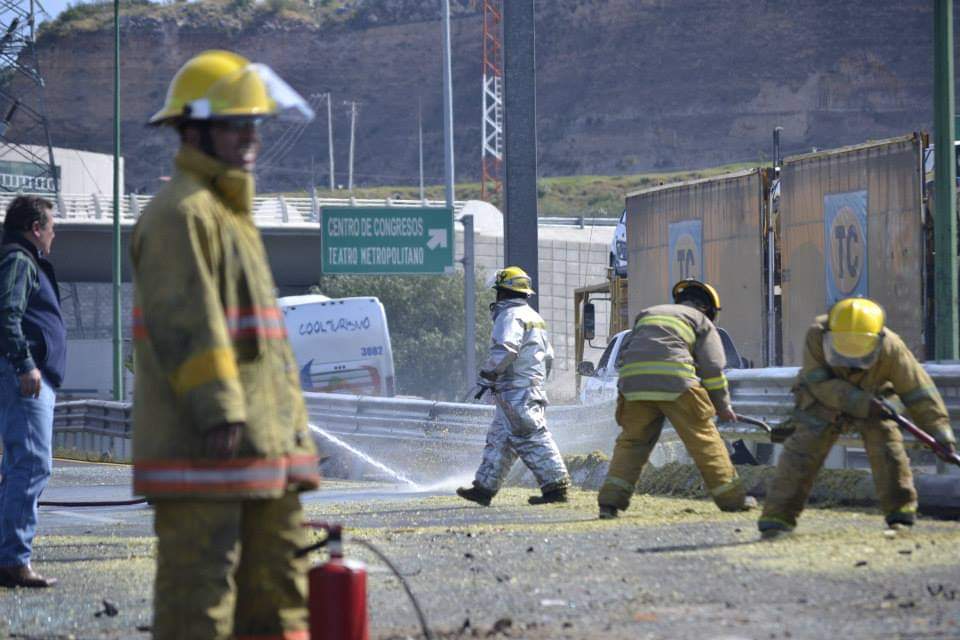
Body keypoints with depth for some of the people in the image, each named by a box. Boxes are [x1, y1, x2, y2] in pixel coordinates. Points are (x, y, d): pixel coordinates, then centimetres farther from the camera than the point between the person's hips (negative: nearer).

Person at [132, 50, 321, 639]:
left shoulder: (233, 213, 23)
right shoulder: (180, 213, -10)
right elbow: (187, 320, -20)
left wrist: (292, 423, 24)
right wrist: (218, 409, -27)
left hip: (265, 442, 10)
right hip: (202, 444, -10)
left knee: (279, 565, 13)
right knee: (198, 582, -9)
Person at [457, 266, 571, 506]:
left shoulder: (511, 316, -11)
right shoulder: (534, 317, 21)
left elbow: (504, 351, -24)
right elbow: (548, 356, 25)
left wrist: (486, 377, -16)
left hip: (516, 392, -10)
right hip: (533, 386, 10)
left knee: (533, 439, -11)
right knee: (499, 439, 12)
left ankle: (556, 486, -13)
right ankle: (484, 488, 15)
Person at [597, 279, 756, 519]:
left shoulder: (646, 314, 31)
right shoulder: (701, 321, 17)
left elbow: (624, 352, 27)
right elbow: (712, 367, 9)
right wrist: (723, 406, 16)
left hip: (634, 382, 3)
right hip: (676, 381, -3)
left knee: (631, 442, 12)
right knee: (705, 440, 6)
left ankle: (611, 500, -1)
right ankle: (732, 497, 10)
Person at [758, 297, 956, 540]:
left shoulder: (891, 348, -32)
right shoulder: (816, 336, -34)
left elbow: (917, 390, -27)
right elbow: (820, 383, -34)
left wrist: (940, 431, -31)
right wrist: (860, 402, -44)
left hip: (873, 397, 1)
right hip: (824, 400, -1)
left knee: (887, 443, -16)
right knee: (803, 448, -12)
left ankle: (900, 512, -3)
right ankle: (777, 517, -9)